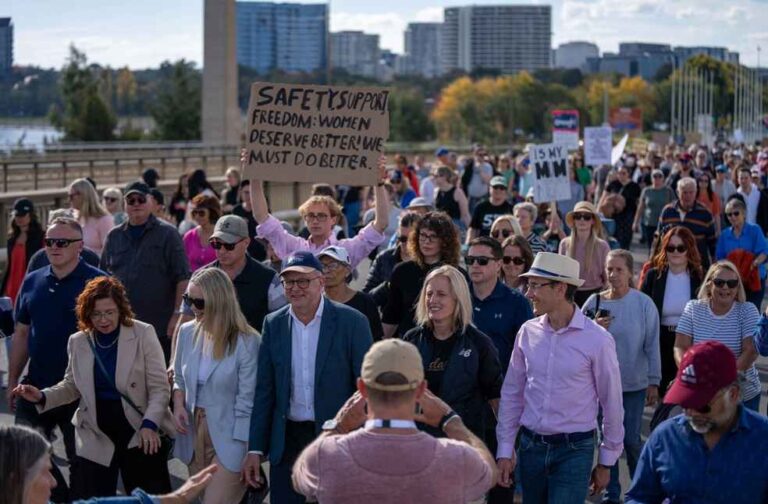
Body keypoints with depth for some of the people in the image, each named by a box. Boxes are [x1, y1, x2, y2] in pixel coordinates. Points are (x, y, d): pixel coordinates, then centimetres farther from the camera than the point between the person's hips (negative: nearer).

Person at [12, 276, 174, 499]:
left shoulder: (143, 334, -8)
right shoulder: (78, 342, 2)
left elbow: (159, 388, -8)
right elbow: (72, 386, 13)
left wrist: (150, 424, -21)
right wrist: (42, 396, -5)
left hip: (139, 429, -3)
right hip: (96, 435, 3)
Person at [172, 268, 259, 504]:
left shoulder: (246, 342, -15)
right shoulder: (187, 333, 2)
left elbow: (246, 402, -14)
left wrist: (249, 454, -15)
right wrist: (178, 405, -3)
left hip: (229, 437, -6)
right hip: (194, 433, 6)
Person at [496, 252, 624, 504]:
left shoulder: (597, 339, -12)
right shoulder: (528, 332, -1)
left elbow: (611, 403, -4)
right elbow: (512, 394, 6)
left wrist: (607, 461, 2)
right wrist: (505, 451, 6)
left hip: (574, 450, -4)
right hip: (531, 446, 4)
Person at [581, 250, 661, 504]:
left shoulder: (643, 304, -9)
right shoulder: (594, 302, -3)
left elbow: (652, 346, -5)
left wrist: (653, 382, -3)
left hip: (634, 385, -3)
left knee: (631, 440, 1)